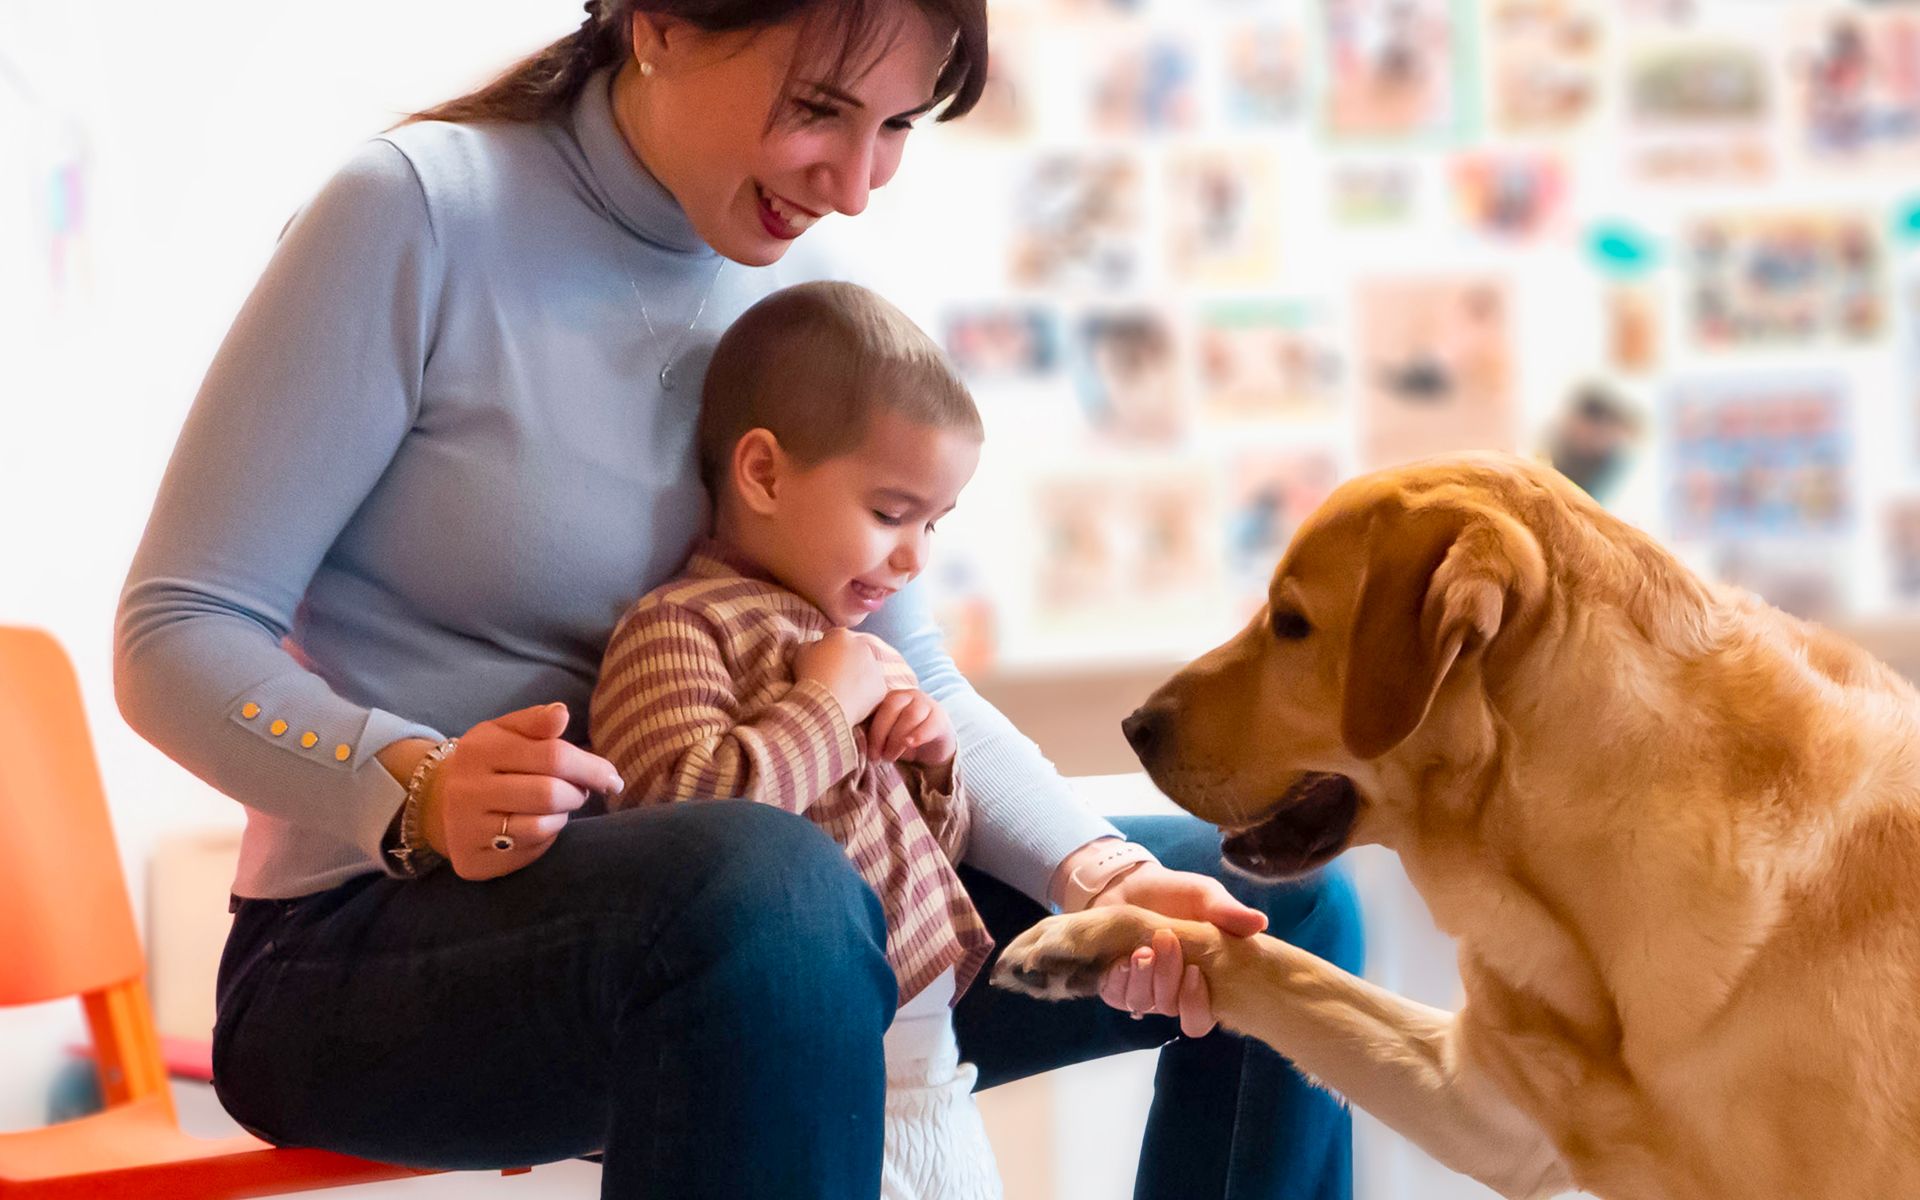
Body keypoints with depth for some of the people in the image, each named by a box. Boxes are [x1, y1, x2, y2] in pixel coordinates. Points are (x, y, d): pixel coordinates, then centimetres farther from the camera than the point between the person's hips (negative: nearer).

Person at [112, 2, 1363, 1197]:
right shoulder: (423, 212, -13)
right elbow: (177, 634, -14)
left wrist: (1103, 876, -14)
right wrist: (419, 787, -33)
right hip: (373, 953, -7)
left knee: (1274, 909, 2)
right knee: (771, 884, -41)